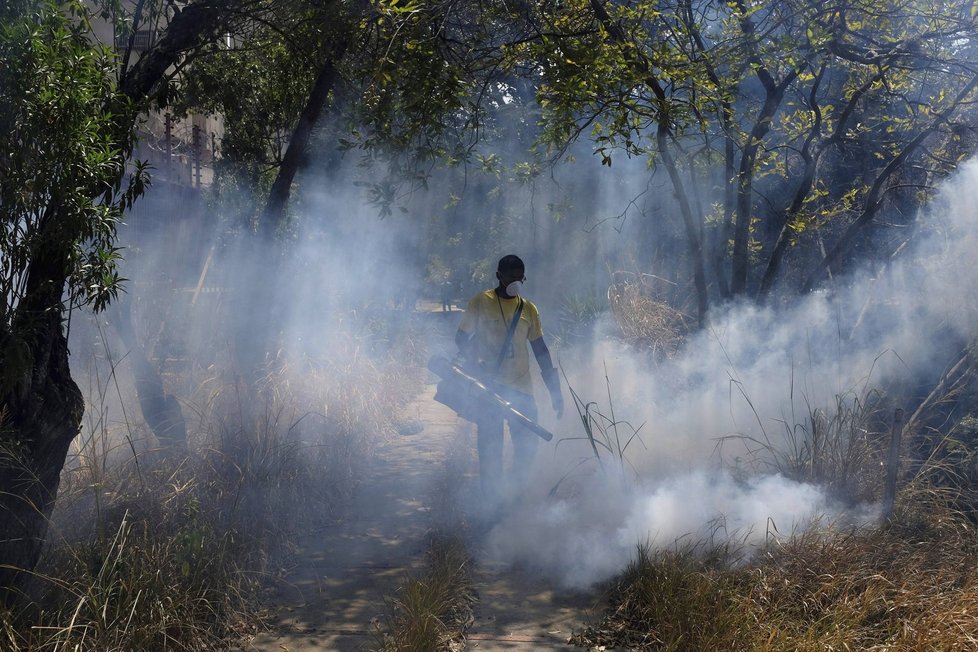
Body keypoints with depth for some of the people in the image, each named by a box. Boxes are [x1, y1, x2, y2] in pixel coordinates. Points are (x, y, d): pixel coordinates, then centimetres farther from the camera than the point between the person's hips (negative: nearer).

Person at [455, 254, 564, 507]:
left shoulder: (529, 309, 10)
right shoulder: (480, 303, 0)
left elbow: (541, 351, 11)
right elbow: (461, 339, 4)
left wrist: (555, 390, 7)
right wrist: (475, 366, -14)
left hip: (521, 388, 3)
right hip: (488, 386, -3)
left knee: (527, 445, 2)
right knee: (490, 447, -1)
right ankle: (494, 503, 10)